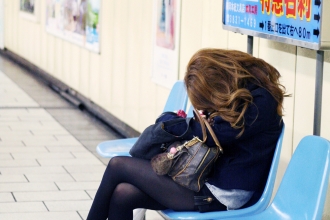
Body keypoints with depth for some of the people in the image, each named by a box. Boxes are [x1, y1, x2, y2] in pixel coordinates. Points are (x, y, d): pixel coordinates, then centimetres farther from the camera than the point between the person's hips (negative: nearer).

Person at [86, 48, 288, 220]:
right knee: (122, 194, -10)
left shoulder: (260, 102, -19)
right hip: (208, 178, 9)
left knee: (118, 166, -7)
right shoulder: (243, 93, 6)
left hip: (222, 195, -9)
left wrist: (168, 120, -3)